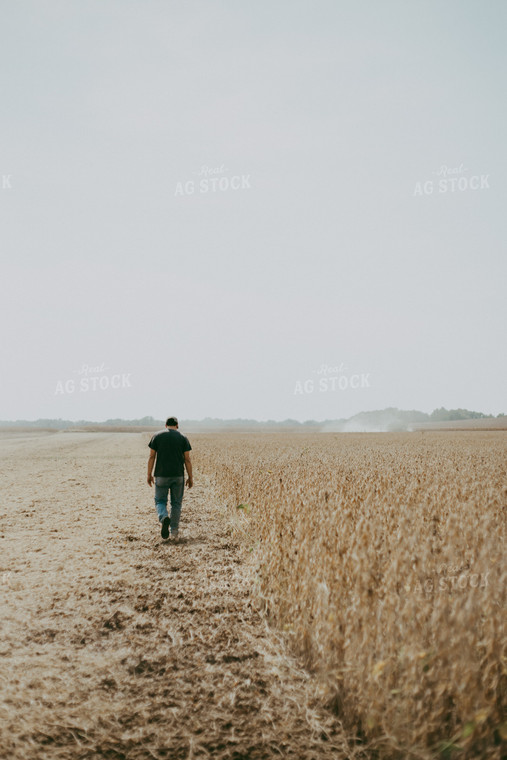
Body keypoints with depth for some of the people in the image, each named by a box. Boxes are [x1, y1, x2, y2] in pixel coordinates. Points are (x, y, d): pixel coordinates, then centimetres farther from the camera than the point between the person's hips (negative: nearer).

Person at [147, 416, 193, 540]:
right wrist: (190, 477, 5)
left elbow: (151, 457, -1)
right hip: (178, 475, 1)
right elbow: (187, 459, 0)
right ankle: (174, 531, 11)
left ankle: (164, 518, -19)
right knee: (176, 503, 10)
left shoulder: (157, 436, 2)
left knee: (160, 500, 11)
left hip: (161, 475, -1)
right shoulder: (183, 438, 3)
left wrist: (149, 475, 5)